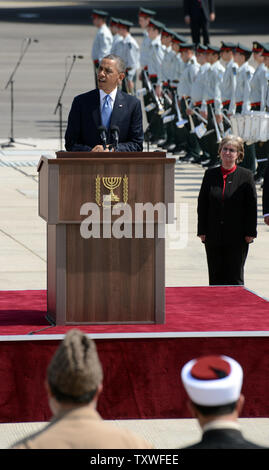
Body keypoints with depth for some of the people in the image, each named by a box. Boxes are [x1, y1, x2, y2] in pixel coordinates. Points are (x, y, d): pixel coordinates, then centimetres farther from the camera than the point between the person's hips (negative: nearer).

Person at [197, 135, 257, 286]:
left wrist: (250, 233, -7)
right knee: (215, 277, 6)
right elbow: (202, 204, 8)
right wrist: (202, 231, 2)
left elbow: (252, 206, -2)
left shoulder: (246, 176, -1)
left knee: (235, 277, 1)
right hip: (214, 237, 3)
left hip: (237, 238, -3)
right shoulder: (210, 174, 7)